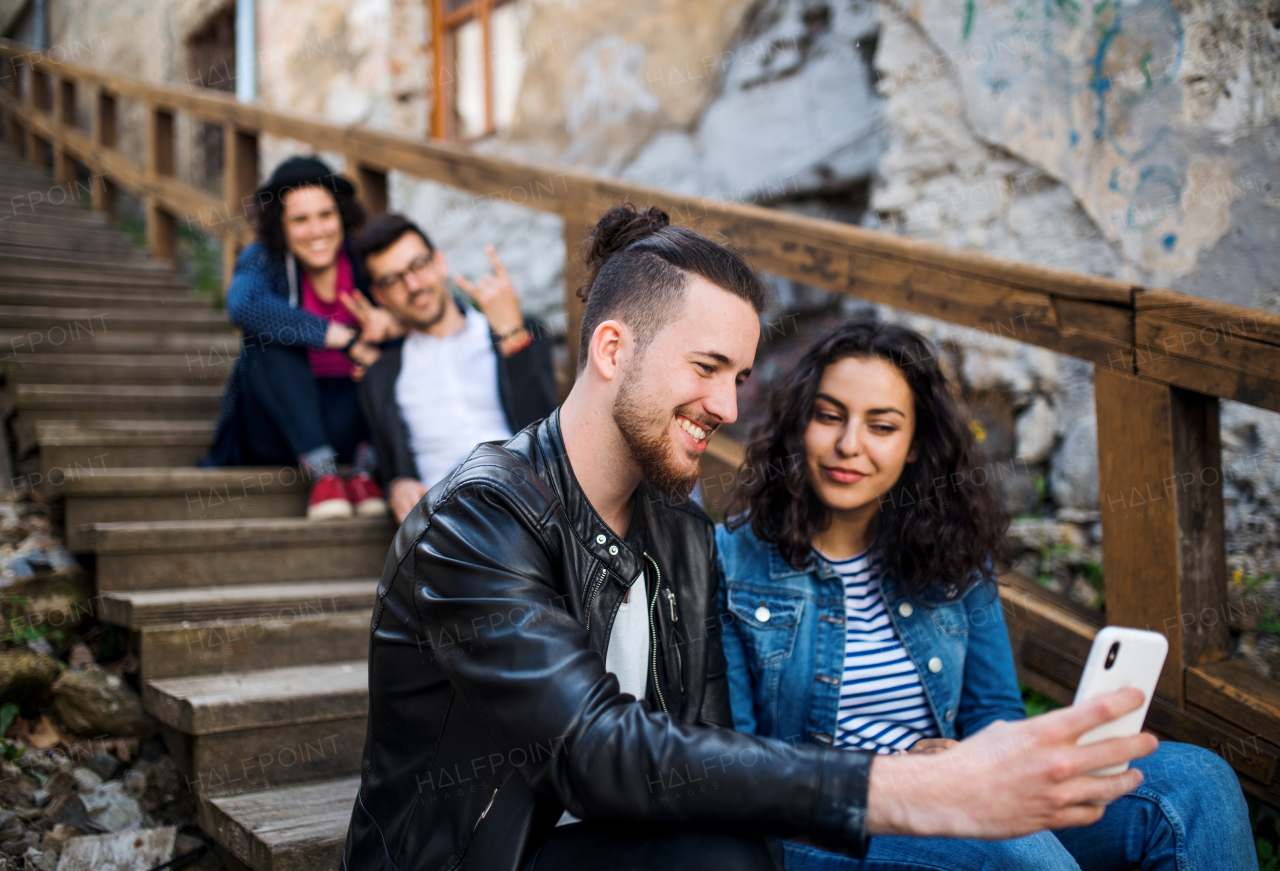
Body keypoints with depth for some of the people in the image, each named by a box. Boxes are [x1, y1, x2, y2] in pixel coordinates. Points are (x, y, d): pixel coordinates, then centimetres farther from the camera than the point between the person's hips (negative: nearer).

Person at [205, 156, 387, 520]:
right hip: (281, 425, -1)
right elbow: (243, 305, -32)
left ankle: (368, 469, -22)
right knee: (269, 333, -25)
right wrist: (346, 339, -37)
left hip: (351, 421, 1)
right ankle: (321, 472, -31)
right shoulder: (263, 260, -8)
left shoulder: (365, 259, -4)